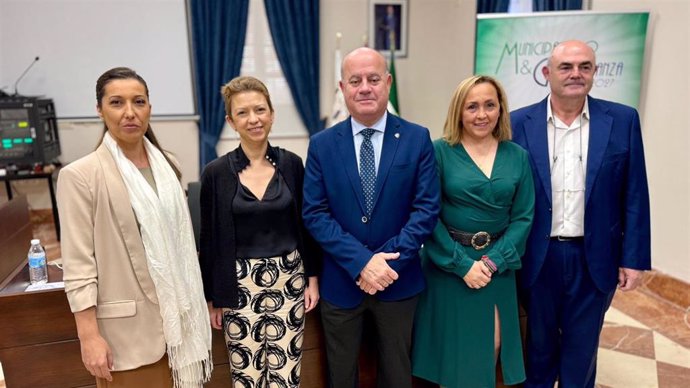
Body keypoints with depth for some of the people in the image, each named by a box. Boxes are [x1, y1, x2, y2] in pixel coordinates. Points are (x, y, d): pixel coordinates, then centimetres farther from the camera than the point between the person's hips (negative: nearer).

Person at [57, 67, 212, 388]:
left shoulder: (165, 166, 7)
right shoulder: (80, 175, -10)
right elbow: (78, 265, -11)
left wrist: (190, 308, 12)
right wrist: (89, 336, -13)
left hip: (175, 314, 5)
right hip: (127, 325, -4)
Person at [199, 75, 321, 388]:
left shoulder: (291, 164, -1)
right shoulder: (216, 172, -6)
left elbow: (306, 225, 5)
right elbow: (210, 239, 0)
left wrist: (312, 277, 3)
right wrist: (212, 297, 2)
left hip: (289, 278, 1)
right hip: (240, 284, -1)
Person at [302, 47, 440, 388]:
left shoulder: (417, 139, -5)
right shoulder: (321, 145, -3)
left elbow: (427, 209, -9)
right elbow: (315, 214, -8)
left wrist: (389, 261, -18)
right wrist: (361, 262, -18)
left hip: (398, 280, 0)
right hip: (340, 281, 1)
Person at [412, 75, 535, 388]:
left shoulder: (518, 156, 2)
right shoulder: (439, 151, -8)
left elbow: (523, 217, 0)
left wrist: (492, 261, -11)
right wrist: (462, 264, -15)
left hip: (497, 265, 3)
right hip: (448, 263, -2)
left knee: (491, 345, 11)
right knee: (452, 345, 9)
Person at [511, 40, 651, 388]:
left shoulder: (623, 120, -3)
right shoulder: (520, 123, -5)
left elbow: (634, 196, 0)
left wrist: (633, 258, -1)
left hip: (595, 257, 1)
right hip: (539, 256, 0)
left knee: (582, 346, 17)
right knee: (539, 342, 18)